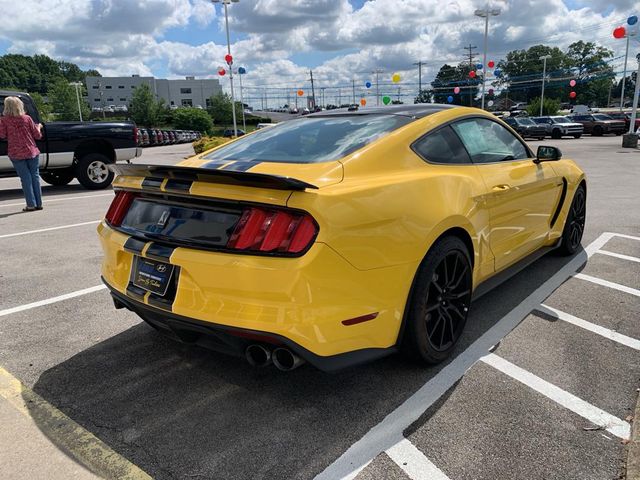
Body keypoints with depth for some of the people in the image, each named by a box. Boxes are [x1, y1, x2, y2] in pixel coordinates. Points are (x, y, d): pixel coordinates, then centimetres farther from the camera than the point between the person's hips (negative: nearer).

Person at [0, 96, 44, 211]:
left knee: (25, 178, 2)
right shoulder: (27, 118, 0)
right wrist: (38, 127, 23)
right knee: (35, 176, 7)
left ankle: (31, 204, -1)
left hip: (16, 153, -1)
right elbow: (37, 135, 3)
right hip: (32, 152, 1)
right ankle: (38, 203, 7)